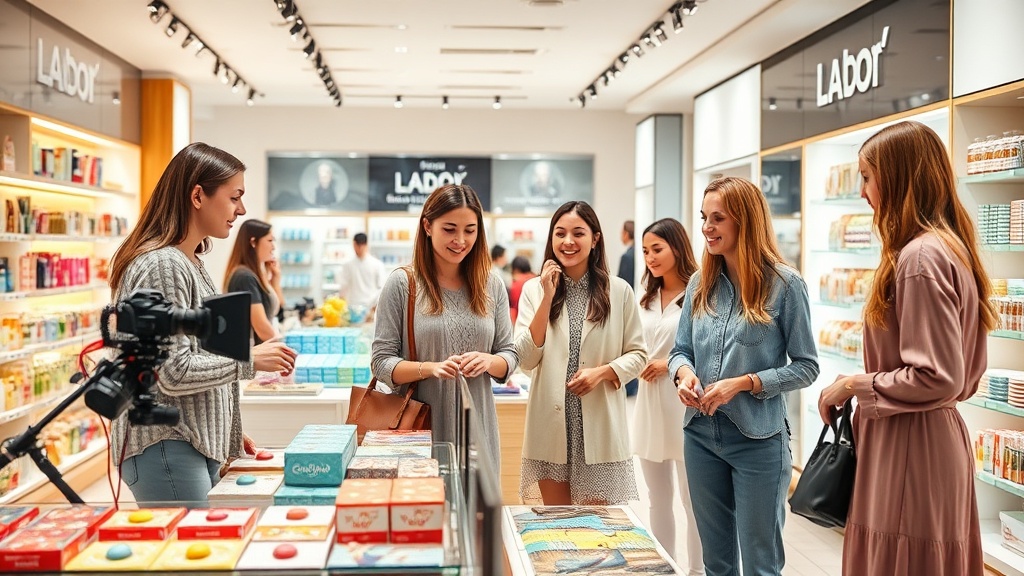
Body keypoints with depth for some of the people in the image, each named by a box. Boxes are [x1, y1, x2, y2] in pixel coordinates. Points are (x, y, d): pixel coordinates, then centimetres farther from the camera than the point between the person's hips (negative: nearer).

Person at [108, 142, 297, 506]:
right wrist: (249, 360, -12)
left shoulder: (192, 263, 13)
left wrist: (225, 433, 18)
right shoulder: (162, 265, -17)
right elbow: (173, 373, -21)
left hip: (198, 445, 9)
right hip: (166, 449, -9)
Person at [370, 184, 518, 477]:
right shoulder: (402, 284, -4)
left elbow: (510, 356, 8)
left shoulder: (491, 286, 6)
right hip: (419, 431, -3)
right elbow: (381, 362, -5)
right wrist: (430, 368, -21)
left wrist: (488, 361, -13)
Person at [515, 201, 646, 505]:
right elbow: (526, 359, -6)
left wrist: (602, 372, -13)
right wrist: (547, 297, -11)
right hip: (550, 426, 1)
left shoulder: (619, 291, 1)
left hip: (600, 426, 0)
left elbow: (637, 354, 6)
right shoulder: (534, 289, 2)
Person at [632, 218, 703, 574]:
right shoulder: (646, 298, 15)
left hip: (685, 408, -7)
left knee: (692, 501, 4)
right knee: (658, 501, 15)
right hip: (649, 406, 7)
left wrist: (671, 364, -15)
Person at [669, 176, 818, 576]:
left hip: (758, 439, -5)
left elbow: (806, 367, -8)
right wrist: (684, 372, -12)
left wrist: (743, 383, -19)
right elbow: (681, 350, 11)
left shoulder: (783, 284, -10)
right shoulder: (701, 284, 5)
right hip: (701, 435, 5)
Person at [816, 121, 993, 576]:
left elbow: (935, 378, -24)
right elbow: (965, 371, 16)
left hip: (908, 446, -10)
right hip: (939, 437, 10)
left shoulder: (921, 257, -20)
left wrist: (853, 386, -12)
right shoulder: (951, 247, 11)